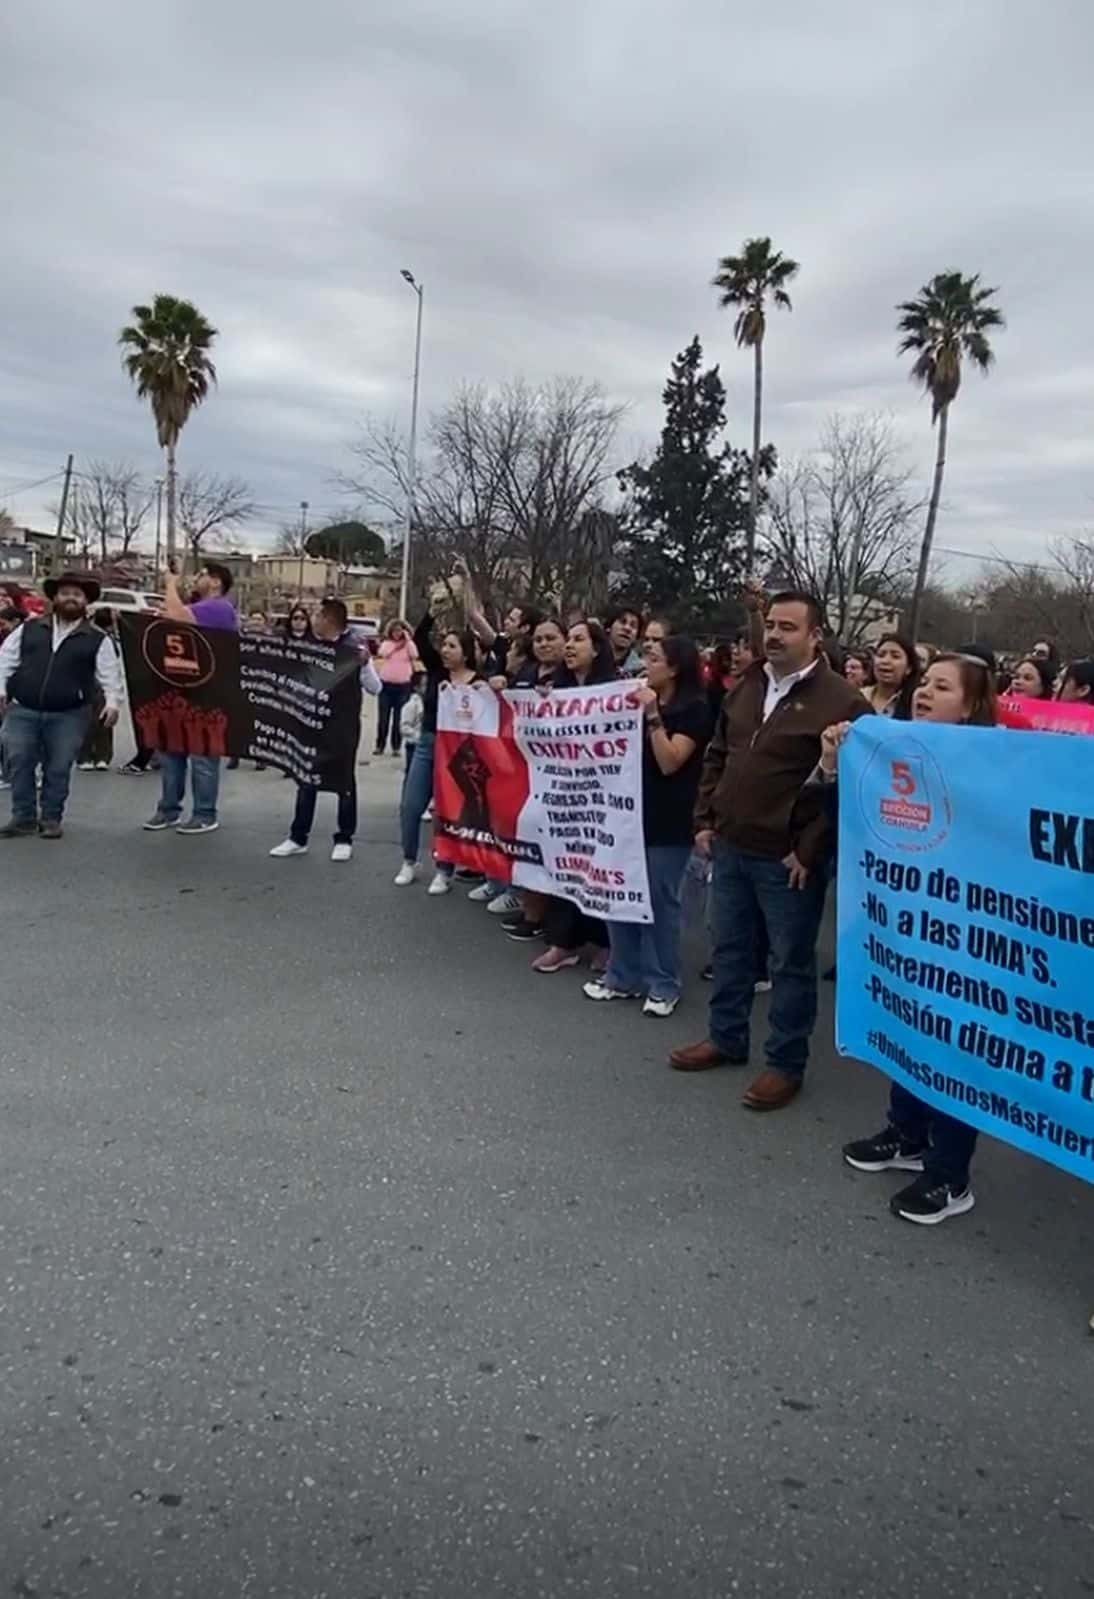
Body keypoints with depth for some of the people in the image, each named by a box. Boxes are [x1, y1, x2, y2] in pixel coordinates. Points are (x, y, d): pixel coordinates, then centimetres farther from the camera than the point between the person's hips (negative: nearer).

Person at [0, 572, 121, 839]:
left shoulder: (97, 640, 3)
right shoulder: (28, 629, 9)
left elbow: (110, 675, 0)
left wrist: (113, 702, -13)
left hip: (69, 715, -1)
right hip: (22, 710, 2)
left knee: (58, 768, 2)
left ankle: (51, 818, 15)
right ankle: (23, 818, 10)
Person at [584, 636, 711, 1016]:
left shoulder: (694, 709, -8)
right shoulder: (642, 699, 13)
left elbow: (669, 762, -17)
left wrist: (653, 716, -21)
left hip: (667, 821, -7)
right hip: (631, 810, 7)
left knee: (659, 904, 0)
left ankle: (663, 985, 12)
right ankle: (623, 976, 20)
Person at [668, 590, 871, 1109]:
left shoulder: (840, 701, -13)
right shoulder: (747, 687, 10)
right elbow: (716, 757, 17)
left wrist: (810, 850, -17)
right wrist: (706, 820, 10)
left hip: (787, 859, -7)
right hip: (730, 847, 7)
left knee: (790, 962, 6)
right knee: (729, 948, 18)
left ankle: (786, 1063, 20)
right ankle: (727, 1038, 35)